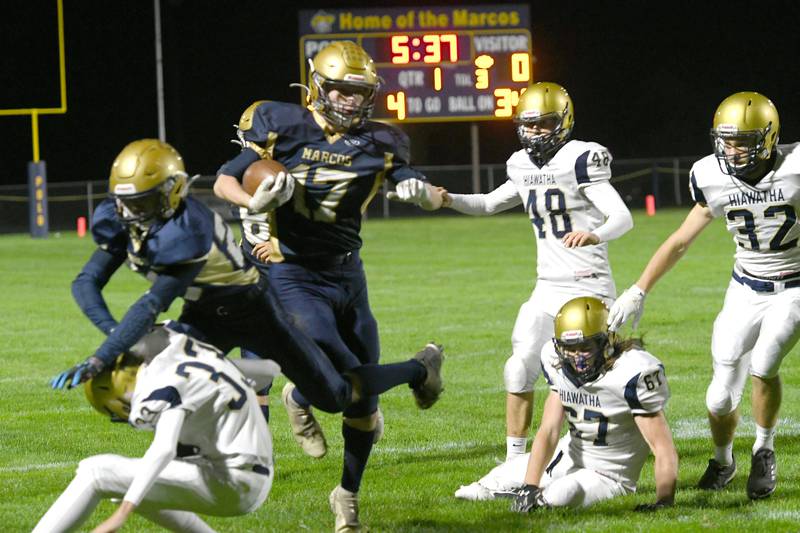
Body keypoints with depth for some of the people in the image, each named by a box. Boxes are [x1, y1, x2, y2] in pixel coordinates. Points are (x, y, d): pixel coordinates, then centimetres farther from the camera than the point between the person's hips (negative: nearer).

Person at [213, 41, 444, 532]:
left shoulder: (376, 143, 1)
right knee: (337, 369, -24)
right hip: (294, 275, -4)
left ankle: (349, 493, 28)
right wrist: (255, 201, -23)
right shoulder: (283, 128, -7)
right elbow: (224, 181, -1)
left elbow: (434, 197, 1)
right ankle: (300, 400, 13)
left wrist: (423, 191, -23)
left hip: (347, 275, 5)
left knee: (364, 396, 6)